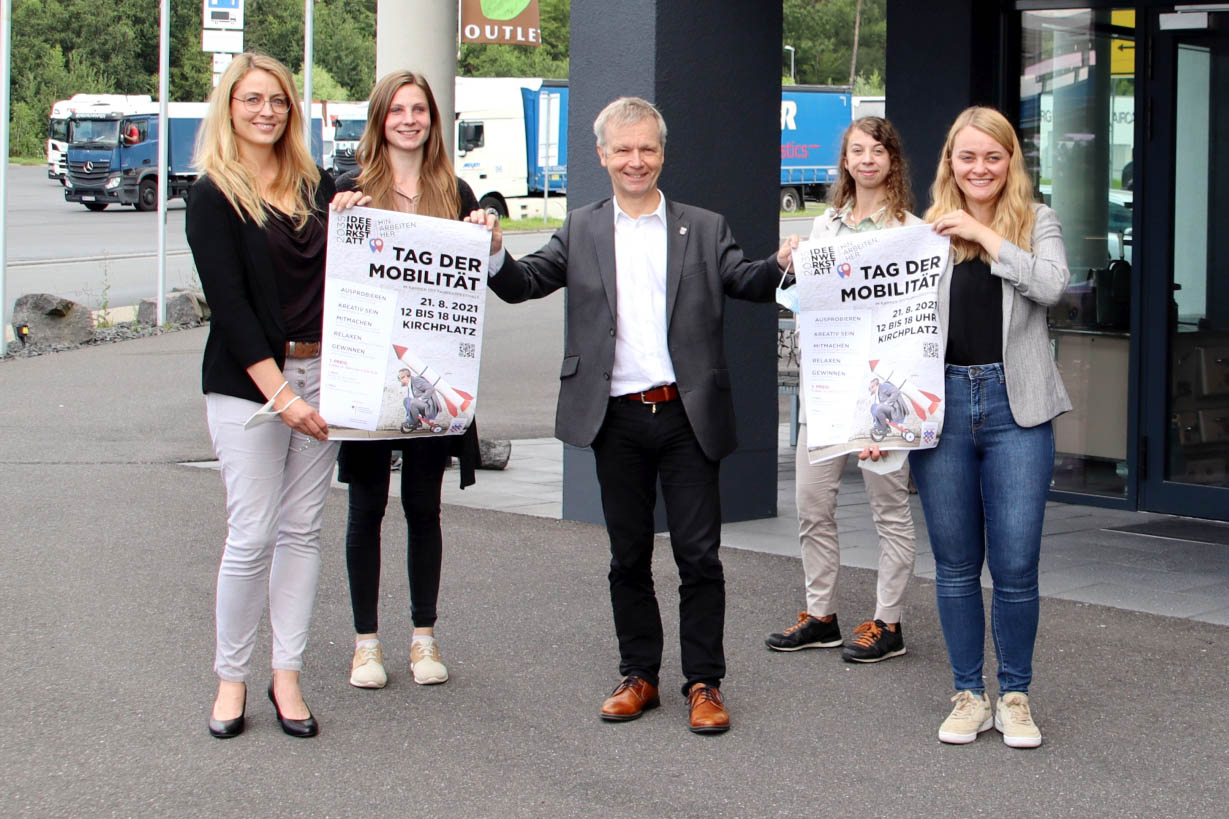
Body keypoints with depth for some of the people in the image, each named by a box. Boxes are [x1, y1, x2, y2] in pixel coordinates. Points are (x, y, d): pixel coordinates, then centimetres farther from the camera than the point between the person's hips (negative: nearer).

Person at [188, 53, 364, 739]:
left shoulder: (316, 185, 11)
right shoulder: (214, 195, -3)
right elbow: (228, 303, -10)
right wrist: (280, 393, -16)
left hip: (319, 373, 5)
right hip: (248, 381, -5)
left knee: (303, 529, 6)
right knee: (252, 535, -5)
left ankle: (287, 675, 13)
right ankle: (232, 678, 9)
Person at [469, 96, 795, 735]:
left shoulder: (703, 229, 7)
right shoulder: (582, 231, 10)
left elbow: (746, 282, -5)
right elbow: (523, 284, 3)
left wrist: (781, 265, -26)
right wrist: (494, 252, -17)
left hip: (687, 415, -1)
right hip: (617, 419, 2)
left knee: (699, 555, 1)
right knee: (628, 557, 10)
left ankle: (704, 682, 10)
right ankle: (639, 676, 22)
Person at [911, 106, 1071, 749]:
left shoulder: (1036, 221, 7)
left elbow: (1051, 285, -12)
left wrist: (986, 235, -10)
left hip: (1014, 406, -1)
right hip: (941, 404, 1)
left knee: (1016, 566, -2)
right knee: (955, 564, 8)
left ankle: (1015, 696, 14)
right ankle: (968, 695, 20)